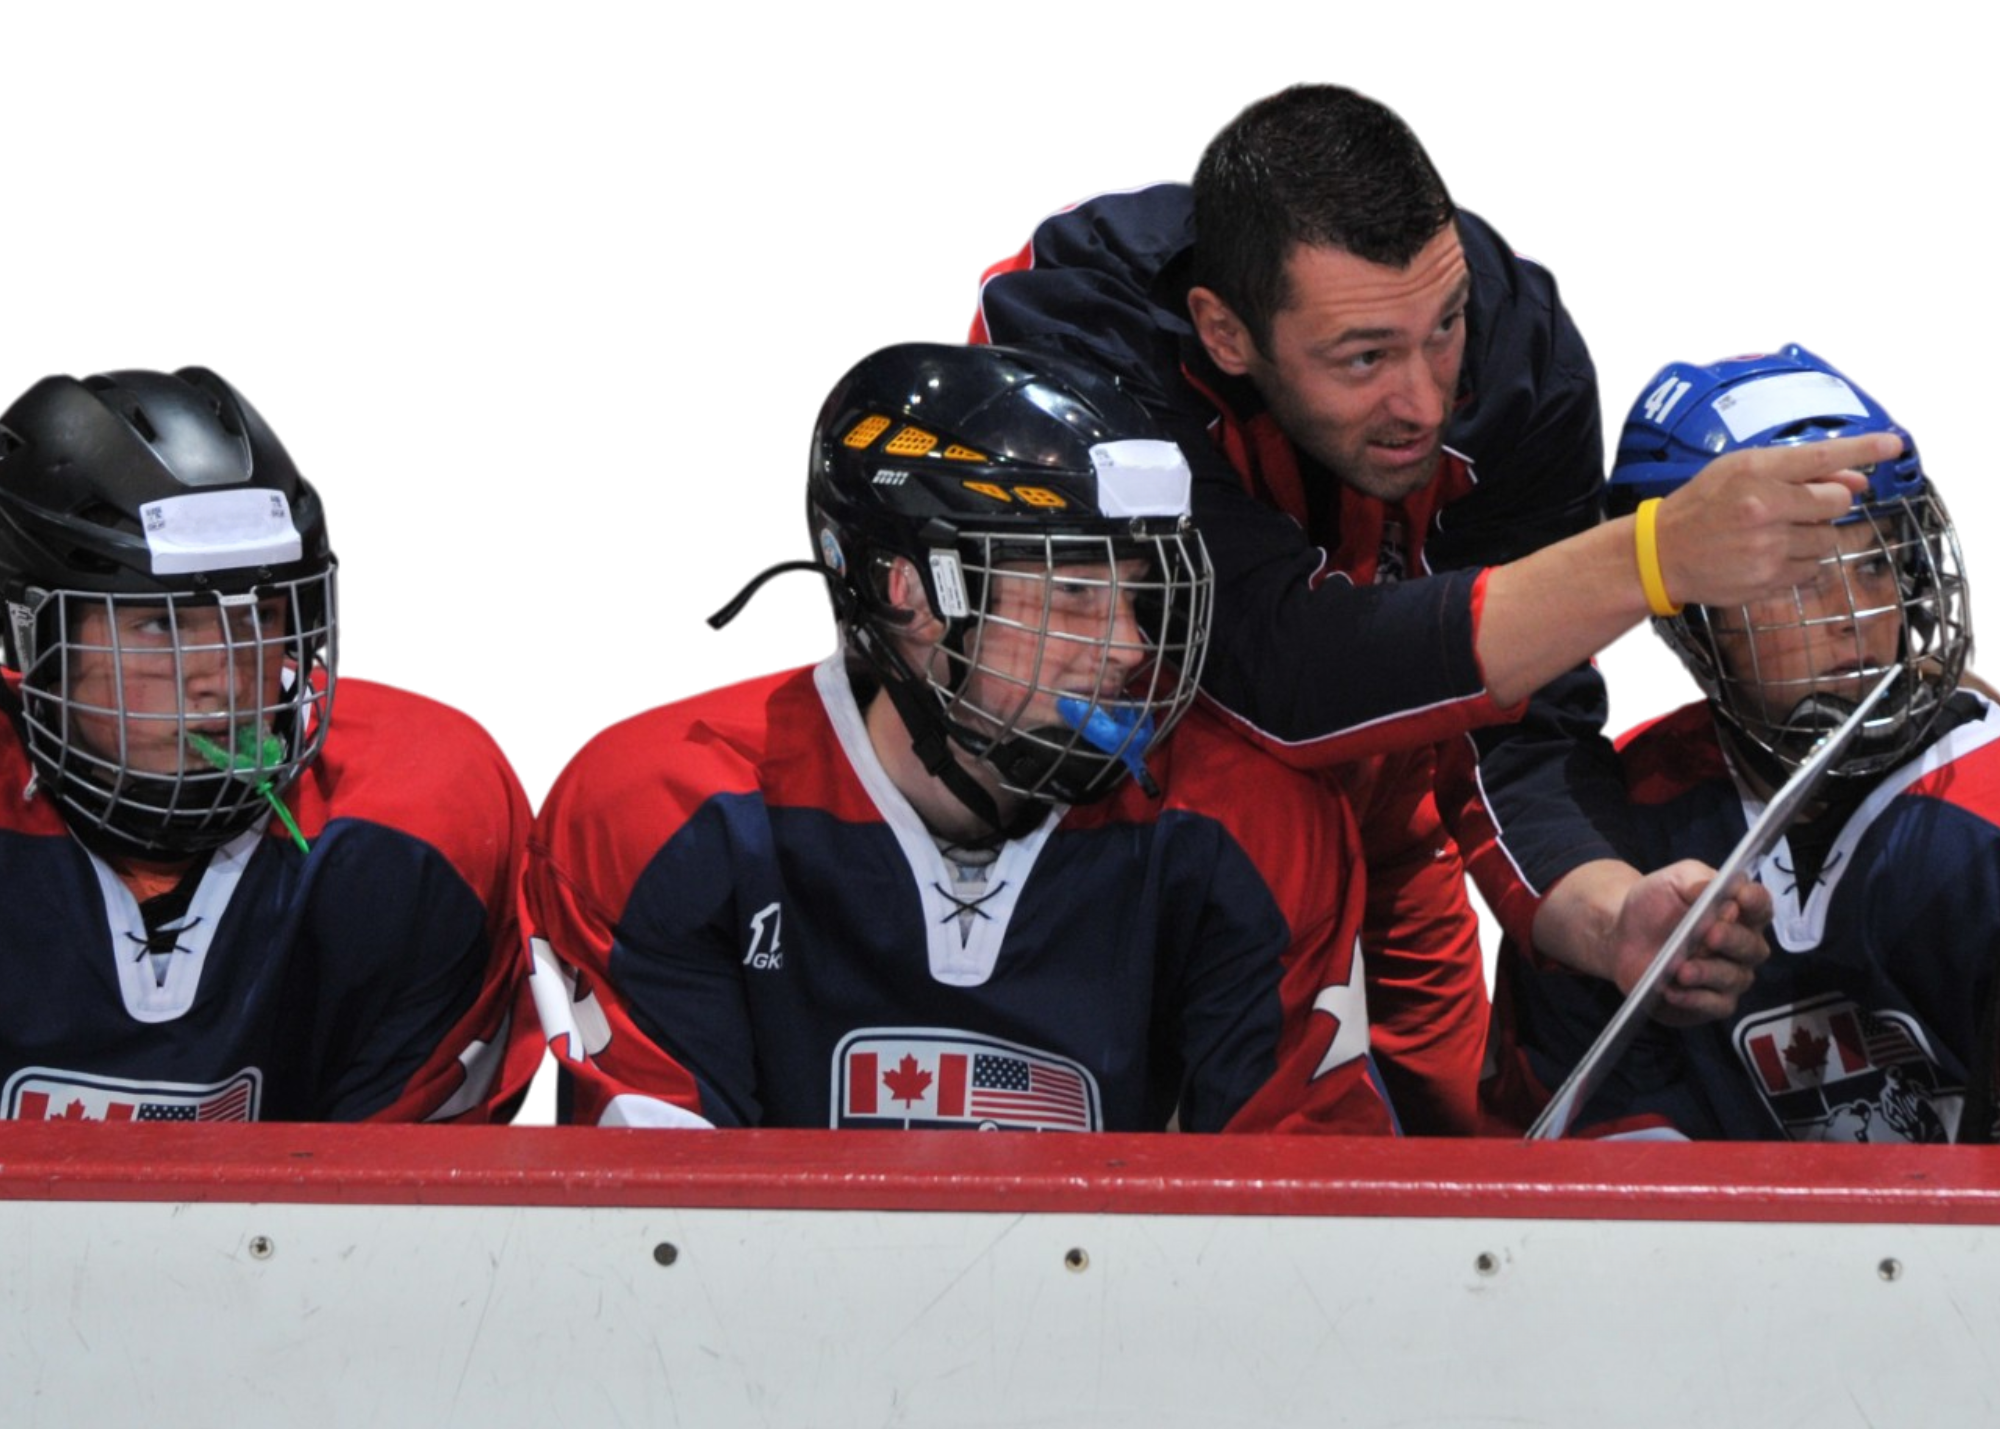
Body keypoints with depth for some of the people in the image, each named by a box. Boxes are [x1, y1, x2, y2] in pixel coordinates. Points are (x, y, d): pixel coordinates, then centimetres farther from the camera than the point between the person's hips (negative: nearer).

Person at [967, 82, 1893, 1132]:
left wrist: (1606, 916, -46)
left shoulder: (1514, 329, -24)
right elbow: (1289, 674, -45)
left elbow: (1523, 728, -24)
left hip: (1356, 799, 4)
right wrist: (1654, 554, -53)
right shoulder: (1075, 327, -36)